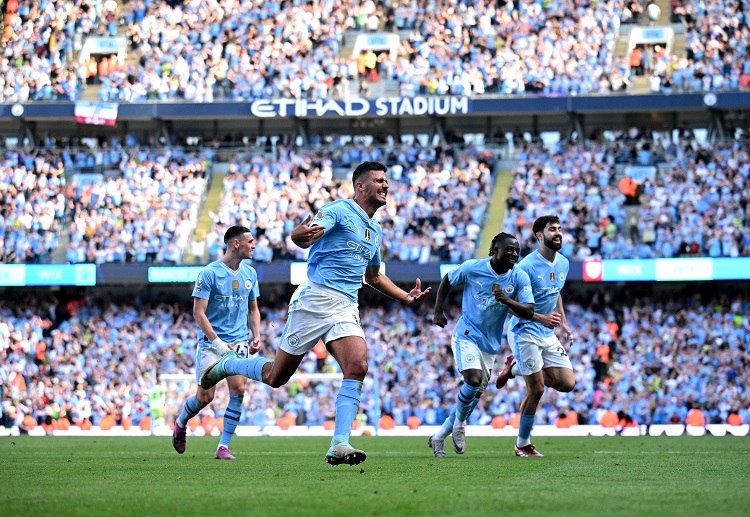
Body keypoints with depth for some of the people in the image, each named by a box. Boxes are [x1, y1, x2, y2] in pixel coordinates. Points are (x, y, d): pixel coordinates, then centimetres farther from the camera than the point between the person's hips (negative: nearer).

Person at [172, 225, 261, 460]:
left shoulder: (250, 273, 8)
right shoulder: (209, 273, -10)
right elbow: (198, 312, -11)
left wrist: (256, 335, 5)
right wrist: (217, 342, -18)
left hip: (239, 341, 4)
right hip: (211, 341, -4)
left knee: (238, 389, -15)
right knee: (205, 395, -7)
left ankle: (224, 446, -7)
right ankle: (181, 422, 27)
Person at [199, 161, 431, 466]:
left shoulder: (376, 231, 19)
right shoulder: (339, 210, -6)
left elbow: (373, 276, 35)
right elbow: (300, 237, -22)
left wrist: (406, 297, 26)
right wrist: (302, 234, -46)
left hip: (346, 310, 6)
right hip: (314, 300, -6)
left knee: (357, 367, -21)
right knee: (276, 377, 2)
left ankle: (339, 445, -24)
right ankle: (226, 365, 32)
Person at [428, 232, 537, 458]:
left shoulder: (520, 278, -7)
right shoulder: (472, 268, -11)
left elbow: (529, 311, -13)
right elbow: (447, 281, 7)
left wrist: (507, 301, -30)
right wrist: (438, 311, 1)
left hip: (490, 344, 4)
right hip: (466, 335, -4)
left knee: (475, 394, 8)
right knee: (473, 380, -25)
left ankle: (439, 437, 25)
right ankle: (459, 424, 2)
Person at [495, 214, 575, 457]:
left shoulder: (563, 264, 6)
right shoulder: (527, 266, -17)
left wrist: (564, 324, 17)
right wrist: (541, 318, -28)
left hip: (548, 335, 7)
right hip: (525, 333, -7)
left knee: (567, 383, -3)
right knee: (536, 390, -7)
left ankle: (516, 367, 18)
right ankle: (522, 444, 10)